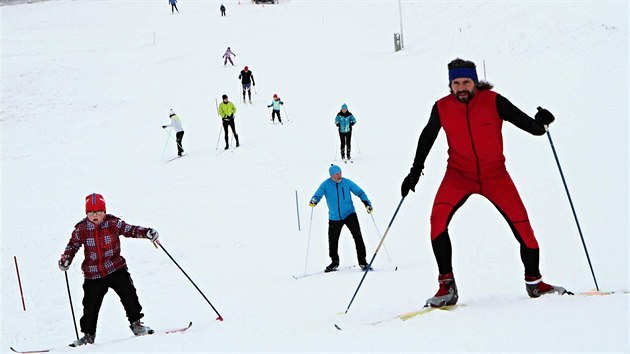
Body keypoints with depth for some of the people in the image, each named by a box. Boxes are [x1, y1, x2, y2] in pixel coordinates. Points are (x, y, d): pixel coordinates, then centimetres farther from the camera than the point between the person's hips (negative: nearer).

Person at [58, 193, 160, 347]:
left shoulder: (113, 223, -5)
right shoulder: (81, 229, -2)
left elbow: (130, 230, -2)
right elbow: (72, 245, 11)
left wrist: (147, 233, -16)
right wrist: (65, 259, -4)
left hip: (116, 269, 0)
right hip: (93, 275, 1)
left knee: (129, 296, -8)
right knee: (90, 306, 3)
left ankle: (136, 324, 9)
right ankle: (88, 335, 18)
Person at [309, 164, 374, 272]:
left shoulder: (347, 182, -6)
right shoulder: (325, 185, -7)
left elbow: (360, 192, 1)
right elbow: (317, 195, -10)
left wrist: (367, 203, -11)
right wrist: (314, 201, -33)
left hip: (349, 215, -1)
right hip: (334, 218, 1)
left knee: (357, 237, -15)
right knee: (333, 241, 8)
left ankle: (362, 262, -9)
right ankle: (335, 262, 31)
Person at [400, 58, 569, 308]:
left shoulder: (493, 101, -12)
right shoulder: (442, 108, -8)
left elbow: (530, 126, -10)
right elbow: (427, 138, 8)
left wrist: (540, 123, -32)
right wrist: (415, 171, 10)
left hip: (495, 175, 0)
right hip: (459, 175, 0)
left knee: (521, 223, -7)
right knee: (438, 219, -22)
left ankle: (534, 282, 15)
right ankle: (447, 286, -14)